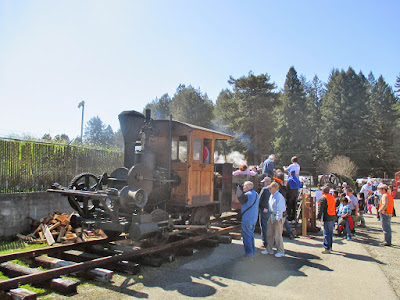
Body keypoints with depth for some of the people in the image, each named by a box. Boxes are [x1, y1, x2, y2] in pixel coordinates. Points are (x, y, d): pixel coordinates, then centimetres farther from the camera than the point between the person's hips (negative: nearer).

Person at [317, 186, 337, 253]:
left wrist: (319, 217, -7)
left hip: (327, 218, -8)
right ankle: (330, 246, 24)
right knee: (330, 233, 16)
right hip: (333, 217, 8)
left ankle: (327, 248, -6)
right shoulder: (332, 197, 14)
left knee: (326, 233, -6)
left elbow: (320, 209, -13)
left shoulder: (323, 198, -10)